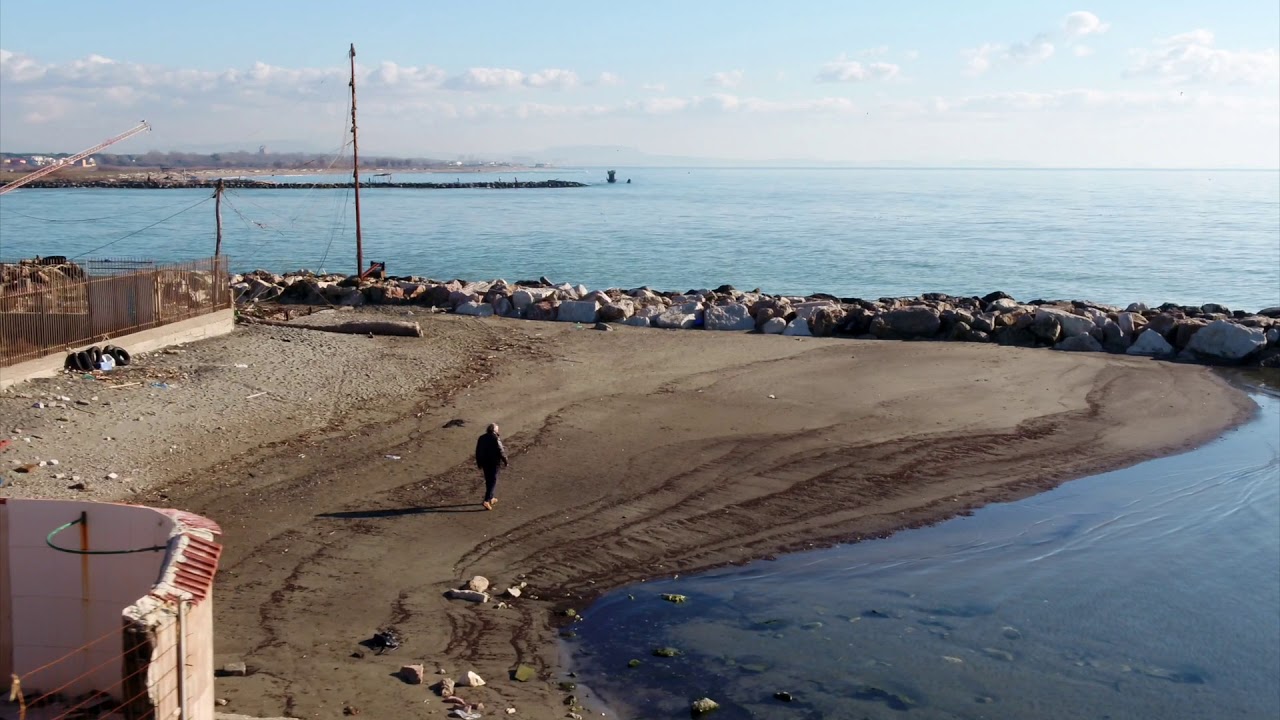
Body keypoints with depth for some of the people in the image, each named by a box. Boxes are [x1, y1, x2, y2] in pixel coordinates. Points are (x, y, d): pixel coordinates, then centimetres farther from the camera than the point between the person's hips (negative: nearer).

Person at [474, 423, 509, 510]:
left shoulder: (481, 438, 2)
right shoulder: (496, 439, -17)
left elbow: (477, 452, 8)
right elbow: (501, 451, -16)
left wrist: (479, 463, 18)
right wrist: (505, 461, -2)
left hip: (484, 463, 6)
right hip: (494, 463, -6)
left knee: (488, 481, 20)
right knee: (493, 482, 1)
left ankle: (491, 498, 31)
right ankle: (486, 500, -9)